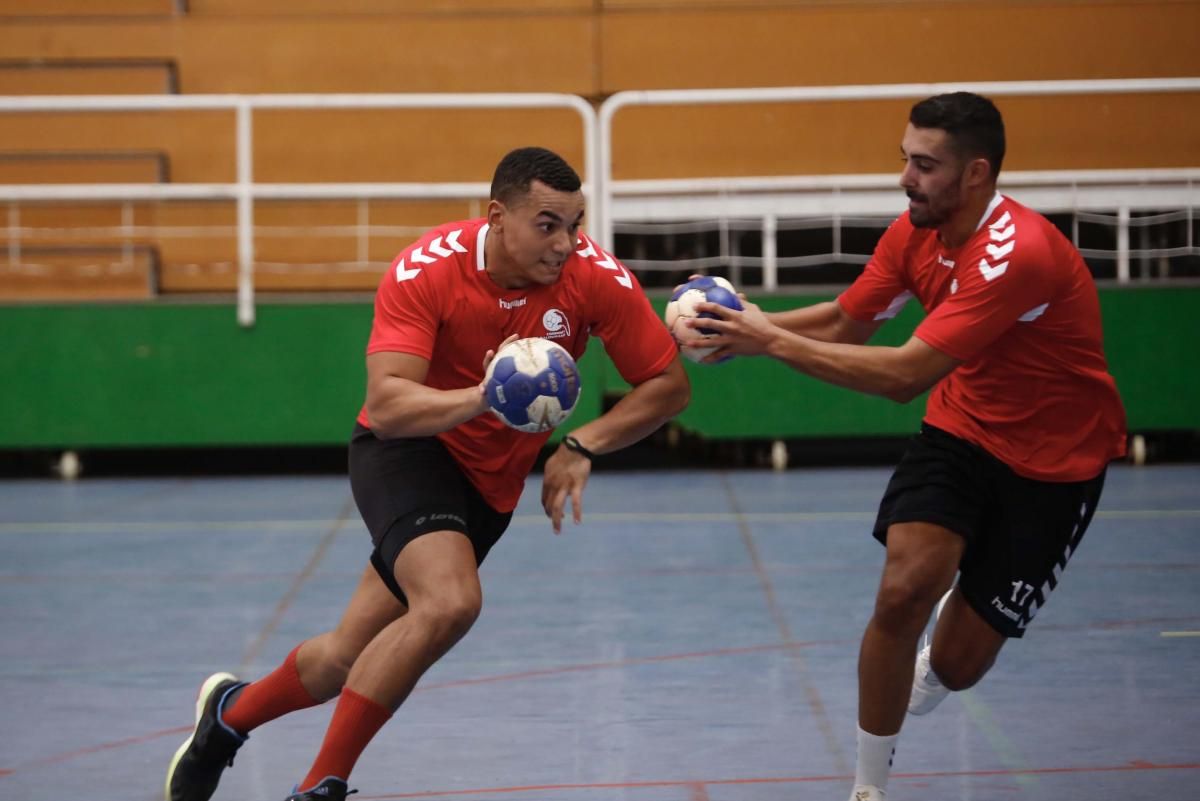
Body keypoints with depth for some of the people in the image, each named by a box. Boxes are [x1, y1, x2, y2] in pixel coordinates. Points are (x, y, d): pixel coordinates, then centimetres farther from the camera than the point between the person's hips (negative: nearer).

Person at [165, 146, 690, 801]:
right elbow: (386, 405, -32)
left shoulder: (596, 277, -18)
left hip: (491, 481, 4)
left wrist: (583, 445, -23)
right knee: (449, 601, -31)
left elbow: (668, 386, -10)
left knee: (350, 657, 7)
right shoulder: (425, 271, -24)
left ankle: (230, 712, 39)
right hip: (407, 452, -4)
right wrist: (483, 397, -49)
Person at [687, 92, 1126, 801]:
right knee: (904, 590, -19)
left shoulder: (1018, 253, -32)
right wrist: (752, 324, -15)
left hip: (1054, 460, -5)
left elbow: (906, 375, -35)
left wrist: (773, 340, -32)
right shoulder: (916, 232, -7)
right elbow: (843, 324, 3)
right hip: (962, 429, 5)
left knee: (957, 665, -3)